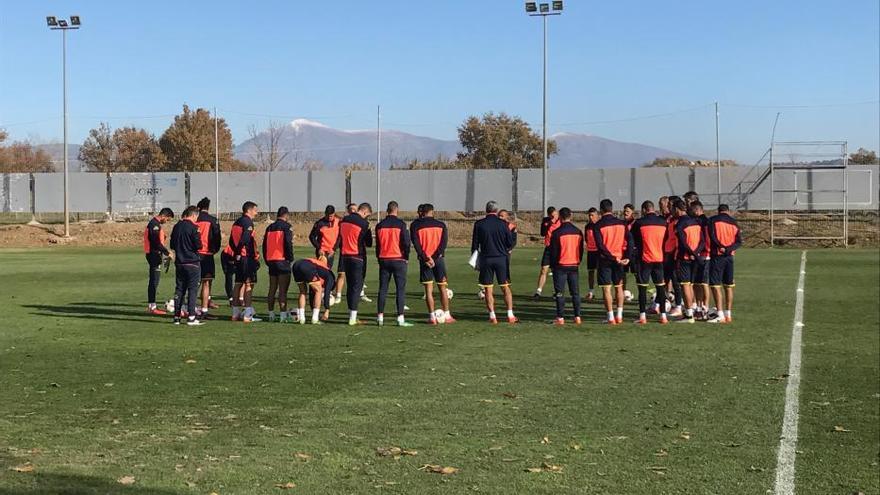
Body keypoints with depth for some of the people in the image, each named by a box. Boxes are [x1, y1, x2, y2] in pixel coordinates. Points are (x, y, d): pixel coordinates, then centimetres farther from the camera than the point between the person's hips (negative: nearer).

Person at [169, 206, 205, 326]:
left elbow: (172, 245, 14)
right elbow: (198, 245, -14)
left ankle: (177, 316, 12)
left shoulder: (176, 227, 8)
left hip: (179, 263, 6)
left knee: (179, 289, 10)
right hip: (192, 262, -6)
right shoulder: (193, 227, -12)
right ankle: (191, 317, -6)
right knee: (193, 289, -3)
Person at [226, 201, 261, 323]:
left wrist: (236, 253, 13)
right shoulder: (248, 222, -10)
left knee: (238, 283, 14)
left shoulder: (237, 222, 17)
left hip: (238, 257, 9)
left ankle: (235, 314, 18)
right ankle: (247, 315, -11)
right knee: (249, 284, -7)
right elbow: (245, 239, -21)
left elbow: (232, 240, 14)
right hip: (246, 257, -9)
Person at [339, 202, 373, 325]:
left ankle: (351, 314, 19)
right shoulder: (363, 223, -13)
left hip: (345, 256, 7)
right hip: (357, 258, -7)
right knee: (357, 286, -2)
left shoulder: (344, 220, 7)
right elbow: (369, 243, -5)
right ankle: (353, 318, -4)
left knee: (350, 286, 15)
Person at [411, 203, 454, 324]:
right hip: (439, 259, 1)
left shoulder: (415, 225, 3)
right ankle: (446, 316, 12)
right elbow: (444, 241, -7)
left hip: (425, 259, -1)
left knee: (428, 289, 2)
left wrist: (425, 258, -11)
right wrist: (435, 256, -14)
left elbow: (416, 243, -8)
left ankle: (432, 317, -2)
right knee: (442, 288, 10)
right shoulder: (441, 225, 7)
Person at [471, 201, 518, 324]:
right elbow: (510, 243, 0)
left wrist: (475, 258, 14)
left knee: (488, 289, 5)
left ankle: (492, 316, 3)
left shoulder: (479, 224, -1)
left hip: (486, 259, 0)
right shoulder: (503, 223, -2)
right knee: (505, 287, 7)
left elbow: (475, 244, 2)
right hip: (501, 258, 0)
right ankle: (510, 315, 4)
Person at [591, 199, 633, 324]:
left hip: (605, 260, -4)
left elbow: (600, 246, -15)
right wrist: (627, 257, -4)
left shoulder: (598, 225, -7)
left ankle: (611, 318, -2)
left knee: (606, 289, 0)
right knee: (619, 287, 15)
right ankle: (619, 316, 13)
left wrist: (612, 258, -12)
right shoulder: (621, 223, 4)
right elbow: (630, 240, -3)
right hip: (619, 259, 4)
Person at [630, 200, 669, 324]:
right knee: (661, 287, 8)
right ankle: (663, 316, 8)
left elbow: (632, 241, 2)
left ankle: (642, 316, -1)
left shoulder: (639, 223, -7)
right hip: (659, 258, 3)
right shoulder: (663, 222, 3)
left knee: (642, 288, 2)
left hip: (644, 259, -3)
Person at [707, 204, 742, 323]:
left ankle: (720, 316, -10)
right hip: (730, 257, 5)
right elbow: (739, 241, 2)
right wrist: (729, 249, -8)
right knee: (729, 286, 12)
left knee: (715, 285, -3)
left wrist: (721, 247, -6)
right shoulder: (734, 222, 11)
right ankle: (728, 315, 14)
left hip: (717, 256, -5)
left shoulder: (713, 220, -2)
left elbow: (712, 237, -14)